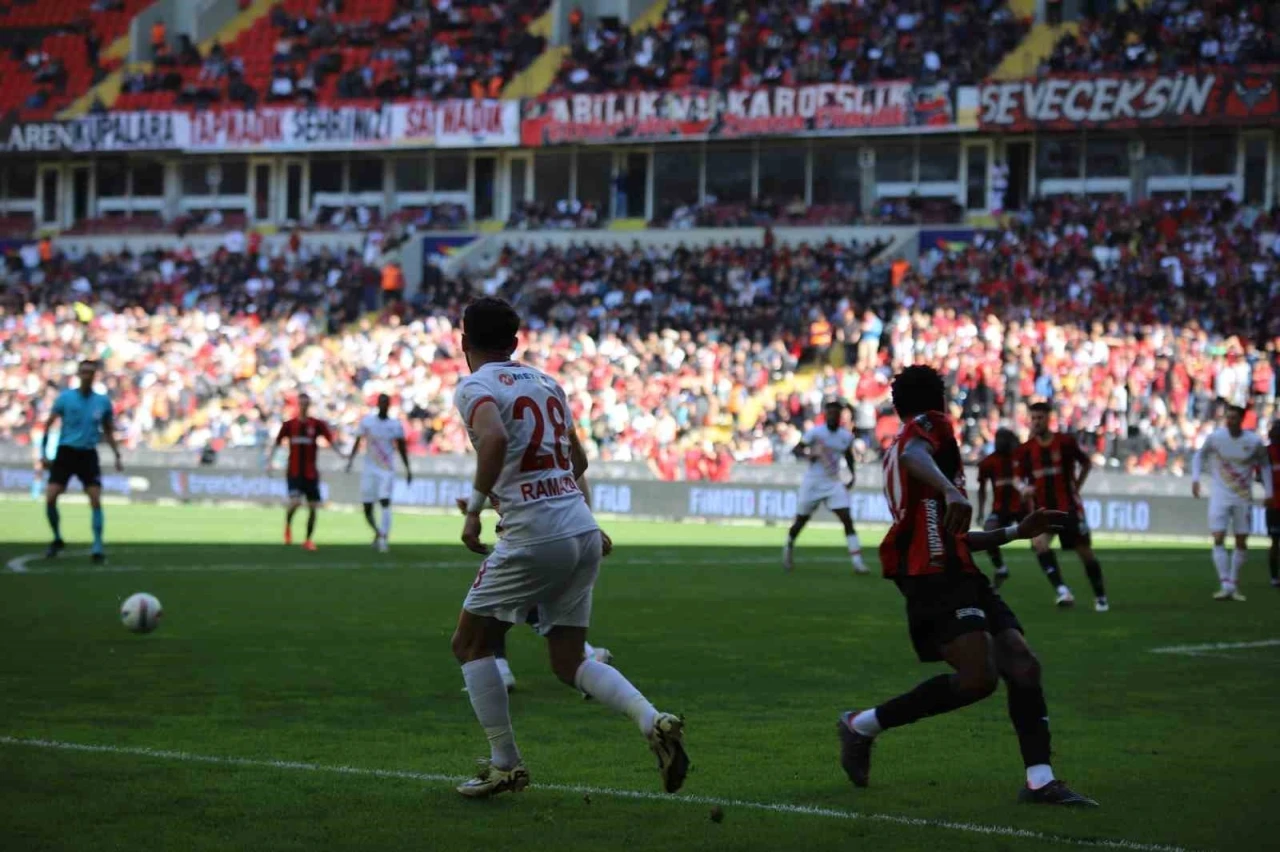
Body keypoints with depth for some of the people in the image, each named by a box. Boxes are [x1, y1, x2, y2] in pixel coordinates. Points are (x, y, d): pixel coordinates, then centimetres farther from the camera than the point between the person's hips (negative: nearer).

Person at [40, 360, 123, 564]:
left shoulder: (103, 402, 4)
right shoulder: (65, 397, -2)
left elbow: (108, 431, 15)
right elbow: (49, 424, 1)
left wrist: (117, 456, 9)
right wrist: (43, 452, -6)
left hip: (88, 455, 1)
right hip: (66, 452, -1)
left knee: (96, 499, -11)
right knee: (50, 497, -8)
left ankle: (98, 547, -4)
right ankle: (57, 540, 14)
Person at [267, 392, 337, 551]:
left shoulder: (317, 424, 1)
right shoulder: (289, 424, 2)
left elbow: (331, 440, -7)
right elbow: (277, 443, 6)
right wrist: (270, 461, -5)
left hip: (311, 473, 2)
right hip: (294, 472, -2)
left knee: (313, 507, 1)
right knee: (295, 501, -21)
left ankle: (309, 540, 15)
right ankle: (288, 525, 9)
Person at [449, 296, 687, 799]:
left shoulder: (475, 387, -5)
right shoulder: (545, 383, 17)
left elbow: (495, 439, -26)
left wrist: (475, 508, -16)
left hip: (534, 535, -7)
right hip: (584, 531, 7)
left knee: (470, 644, 12)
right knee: (569, 661, 14)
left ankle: (505, 764, 9)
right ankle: (653, 722, -7)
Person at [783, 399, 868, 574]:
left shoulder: (846, 436, 2)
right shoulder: (815, 432, -10)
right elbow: (796, 450, -8)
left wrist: (853, 476, 10)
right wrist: (809, 455, -27)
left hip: (833, 484, 2)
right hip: (813, 482, -2)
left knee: (847, 519, -11)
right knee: (801, 519, 9)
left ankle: (857, 560, -14)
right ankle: (789, 546, 39)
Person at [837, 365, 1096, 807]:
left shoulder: (893, 454, 31)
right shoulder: (929, 425, 4)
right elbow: (913, 455, -23)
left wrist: (1016, 532, 33)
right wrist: (950, 489, -42)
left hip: (958, 574, 10)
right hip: (936, 575, -10)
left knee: (1023, 666, -3)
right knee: (979, 677, -21)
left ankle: (1040, 781, -11)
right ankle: (863, 725, -8)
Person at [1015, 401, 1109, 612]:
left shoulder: (1065, 442, -5)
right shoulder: (1026, 450, 1)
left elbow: (1087, 464, 9)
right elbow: (1022, 478, 9)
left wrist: (1077, 486, 5)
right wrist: (1026, 489, -12)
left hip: (1070, 507, -2)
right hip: (1043, 508, 2)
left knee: (1085, 551, 3)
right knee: (1039, 543, -26)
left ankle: (1100, 597, 21)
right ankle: (1061, 590, -28)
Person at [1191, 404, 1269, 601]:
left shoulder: (1254, 441, -7)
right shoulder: (1215, 437, -7)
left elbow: (1264, 463, 9)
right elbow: (1200, 455, 10)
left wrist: (1269, 492, 4)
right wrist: (1195, 478, -3)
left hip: (1244, 498, 1)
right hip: (1220, 496, -1)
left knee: (1241, 543, 4)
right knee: (1218, 540, -12)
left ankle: (1234, 585, 18)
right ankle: (1226, 586, -13)